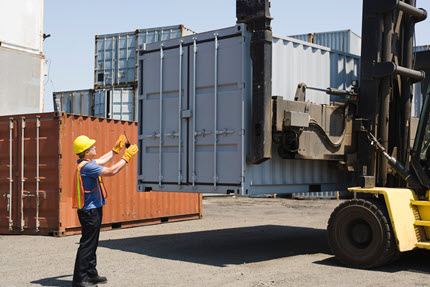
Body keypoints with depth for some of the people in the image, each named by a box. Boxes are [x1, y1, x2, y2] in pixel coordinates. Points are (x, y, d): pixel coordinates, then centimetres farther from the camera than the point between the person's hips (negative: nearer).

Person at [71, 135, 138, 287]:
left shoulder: (86, 163, 10)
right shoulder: (86, 166, -21)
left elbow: (102, 161, 29)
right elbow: (111, 171, -23)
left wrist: (116, 148, 31)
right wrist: (126, 157, -14)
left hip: (93, 209, 11)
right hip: (90, 211, -11)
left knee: (92, 244, 18)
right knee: (87, 244, -7)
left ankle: (91, 274, 29)